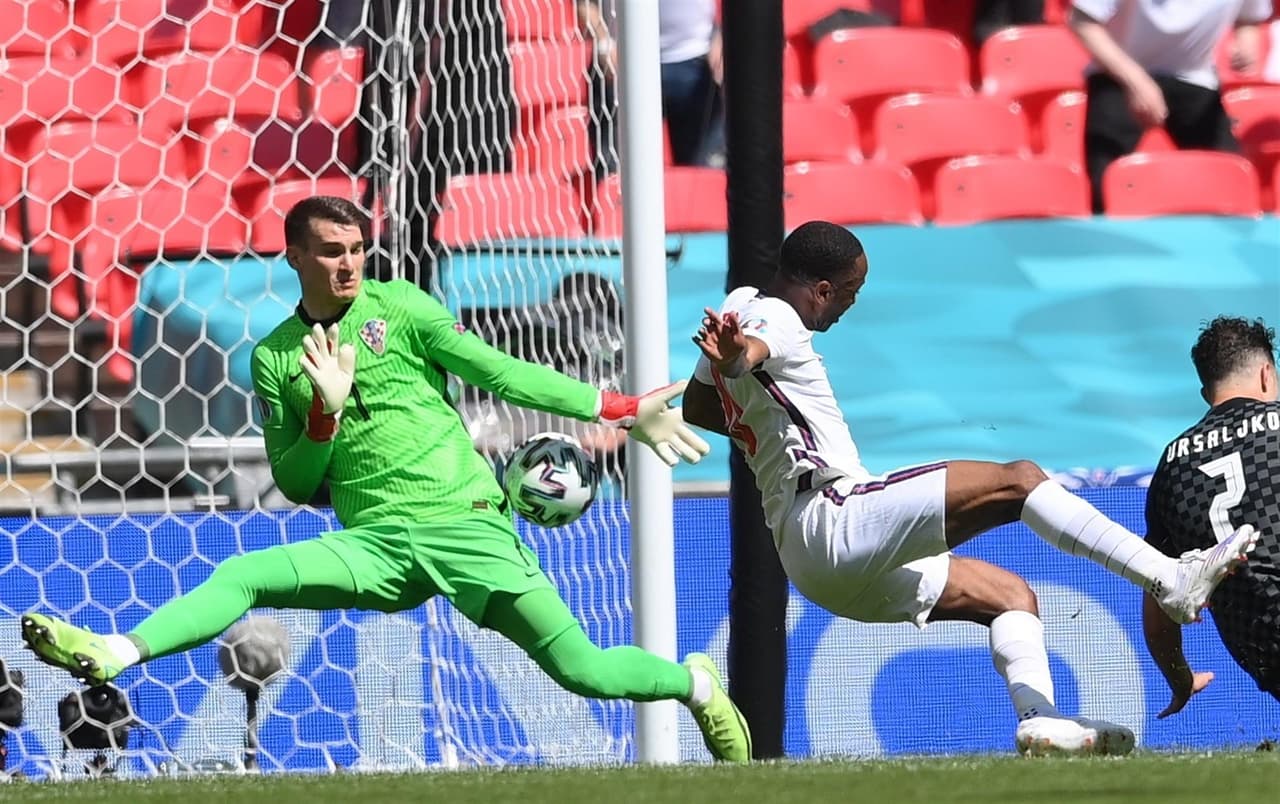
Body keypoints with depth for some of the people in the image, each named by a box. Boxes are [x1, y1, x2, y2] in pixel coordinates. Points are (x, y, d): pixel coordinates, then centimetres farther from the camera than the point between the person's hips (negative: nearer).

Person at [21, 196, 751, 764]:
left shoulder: (399, 307, 2)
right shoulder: (275, 359, 9)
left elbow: (503, 373, 3)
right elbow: (294, 485, 12)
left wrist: (622, 410, -2)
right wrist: (326, 411, -8)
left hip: (465, 523, -2)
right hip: (375, 544, 2)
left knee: (583, 670, -10)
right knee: (241, 577, -19)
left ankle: (695, 683, 15)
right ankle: (108, 655, -31)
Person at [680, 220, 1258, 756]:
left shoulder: (744, 303, 21)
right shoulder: (774, 320, -8)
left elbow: (695, 407, 37)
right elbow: (742, 354, -34)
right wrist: (738, 354, -57)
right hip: (834, 519, -11)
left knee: (1009, 595, 14)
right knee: (1017, 481, -19)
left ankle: (1039, 716, -10)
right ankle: (1171, 581, -29)